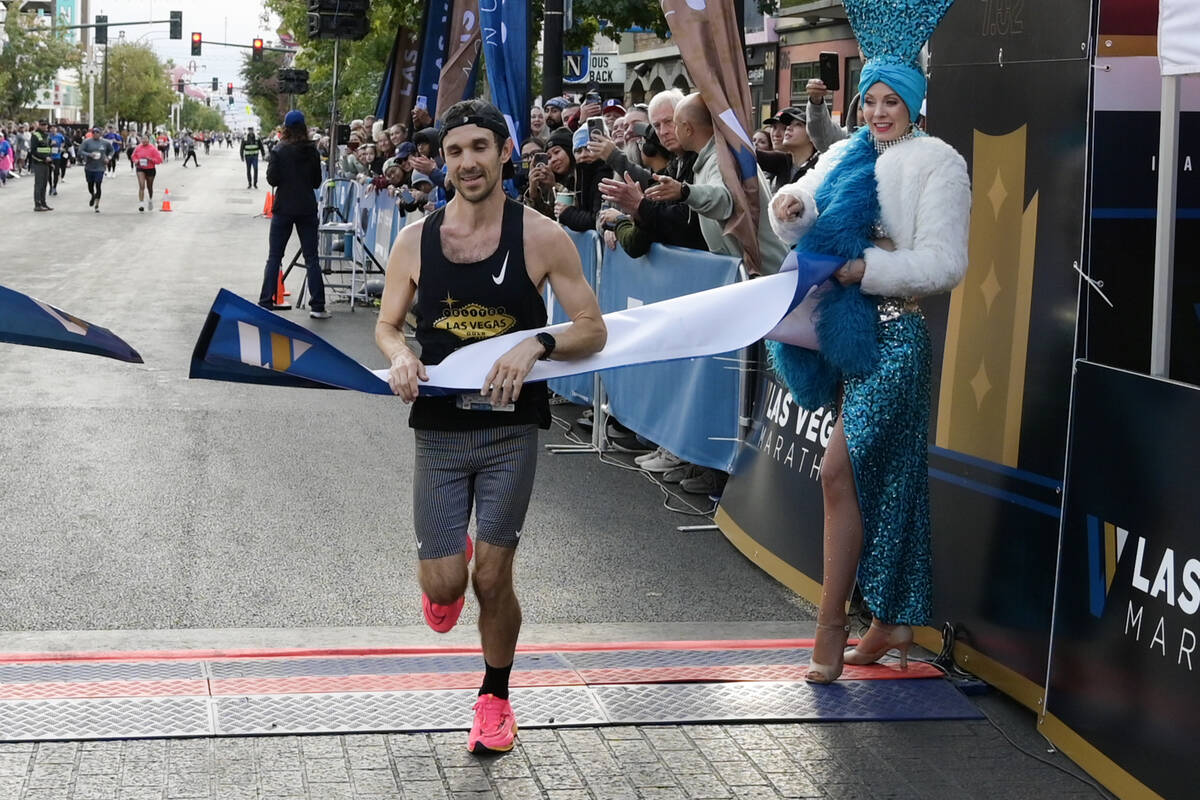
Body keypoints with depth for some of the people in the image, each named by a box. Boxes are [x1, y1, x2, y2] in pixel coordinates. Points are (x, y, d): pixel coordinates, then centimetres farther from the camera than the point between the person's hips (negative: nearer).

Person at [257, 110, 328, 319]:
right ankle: (317, 306, 3)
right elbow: (317, 182, 6)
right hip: (307, 209, 2)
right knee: (311, 258, 6)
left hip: (284, 208, -2)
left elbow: (272, 179, -8)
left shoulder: (280, 152, -9)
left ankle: (265, 303, 4)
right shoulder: (312, 152, 0)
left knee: (274, 258, 6)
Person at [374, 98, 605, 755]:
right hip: (438, 429, 2)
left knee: (492, 578, 3)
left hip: (510, 430, -2)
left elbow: (593, 330, -3)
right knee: (443, 584, -1)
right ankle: (448, 572, 39)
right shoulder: (415, 240, 1)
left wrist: (535, 345, -22)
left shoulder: (541, 238, -6)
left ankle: (495, 697, 29)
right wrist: (400, 356, -12)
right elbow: (386, 325, 12)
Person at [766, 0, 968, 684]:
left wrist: (863, 270, -19)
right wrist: (790, 207, -16)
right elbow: (804, 218, 7)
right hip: (849, 328, 7)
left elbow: (945, 264, -14)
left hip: (894, 333, -7)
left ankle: (832, 625, -4)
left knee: (842, 472, -12)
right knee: (884, 475, 12)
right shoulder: (851, 157, 11)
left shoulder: (936, 164, -8)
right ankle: (895, 622, 21)